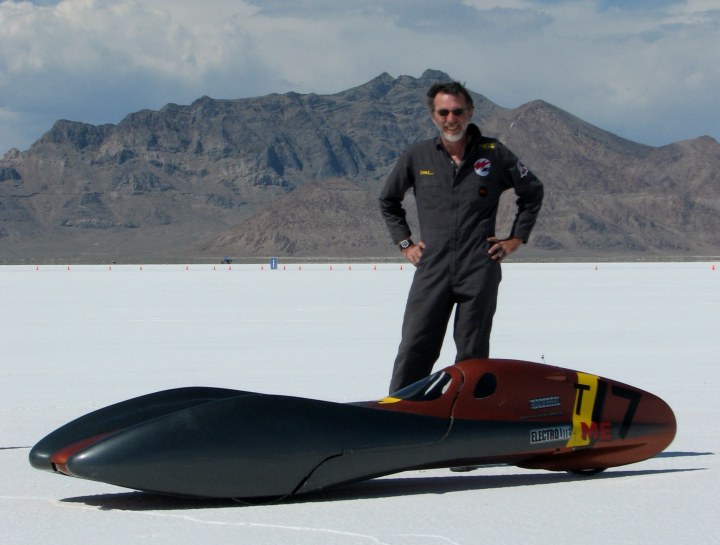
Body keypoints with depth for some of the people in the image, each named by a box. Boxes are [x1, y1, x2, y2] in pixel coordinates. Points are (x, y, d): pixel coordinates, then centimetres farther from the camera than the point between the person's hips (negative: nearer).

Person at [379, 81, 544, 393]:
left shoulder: (494, 154, 5)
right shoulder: (416, 157, 8)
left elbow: (533, 192, 18)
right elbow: (388, 200, 23)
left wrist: (516, 238, 10)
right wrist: (404, 243, 13)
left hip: (480, 271, -1)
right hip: (431, 269, 1)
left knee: (472, 355, 3)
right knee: (414, 351, -4)